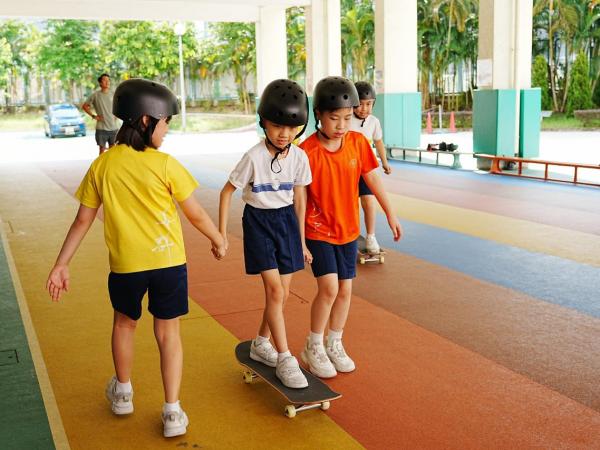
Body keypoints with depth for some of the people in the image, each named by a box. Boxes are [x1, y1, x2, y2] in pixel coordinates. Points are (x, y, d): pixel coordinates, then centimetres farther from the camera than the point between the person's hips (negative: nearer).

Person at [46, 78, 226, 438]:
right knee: (168, 332, 10)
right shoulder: (165, 164, -12)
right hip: (168, 260, -2)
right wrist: (219, 240, 12)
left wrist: (61, 265, 10)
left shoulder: (102, 166, -4)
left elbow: (83, 221, 1)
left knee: (125, 323, 25)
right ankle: (172, 412, 12)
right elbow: (196, 214, -6)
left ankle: (123, 393, 43)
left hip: (125, 264, 2)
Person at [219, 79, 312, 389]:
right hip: (259, 221, -5)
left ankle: (261, 344, 31)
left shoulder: (299, 158, -5)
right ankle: (284, 359, -3)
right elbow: (227, 191, -8)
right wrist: (221, 233, -8)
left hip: (286, 221, 5)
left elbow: (299, 199, 5)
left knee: (282, 293, 9)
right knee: (275, 290, -11)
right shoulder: (254, 157, -17)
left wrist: (301, 241, 10)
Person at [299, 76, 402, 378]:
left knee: (345, 289, 10)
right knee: (329, 288, -14)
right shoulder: (307, 151, -17)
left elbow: (372, 179, 5)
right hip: (318, 230, -4)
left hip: (348, 230, 5)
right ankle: (313, 347, 8)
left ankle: (335, 345, 29)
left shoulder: (358, 142, -5)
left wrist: (390, 214, 9)